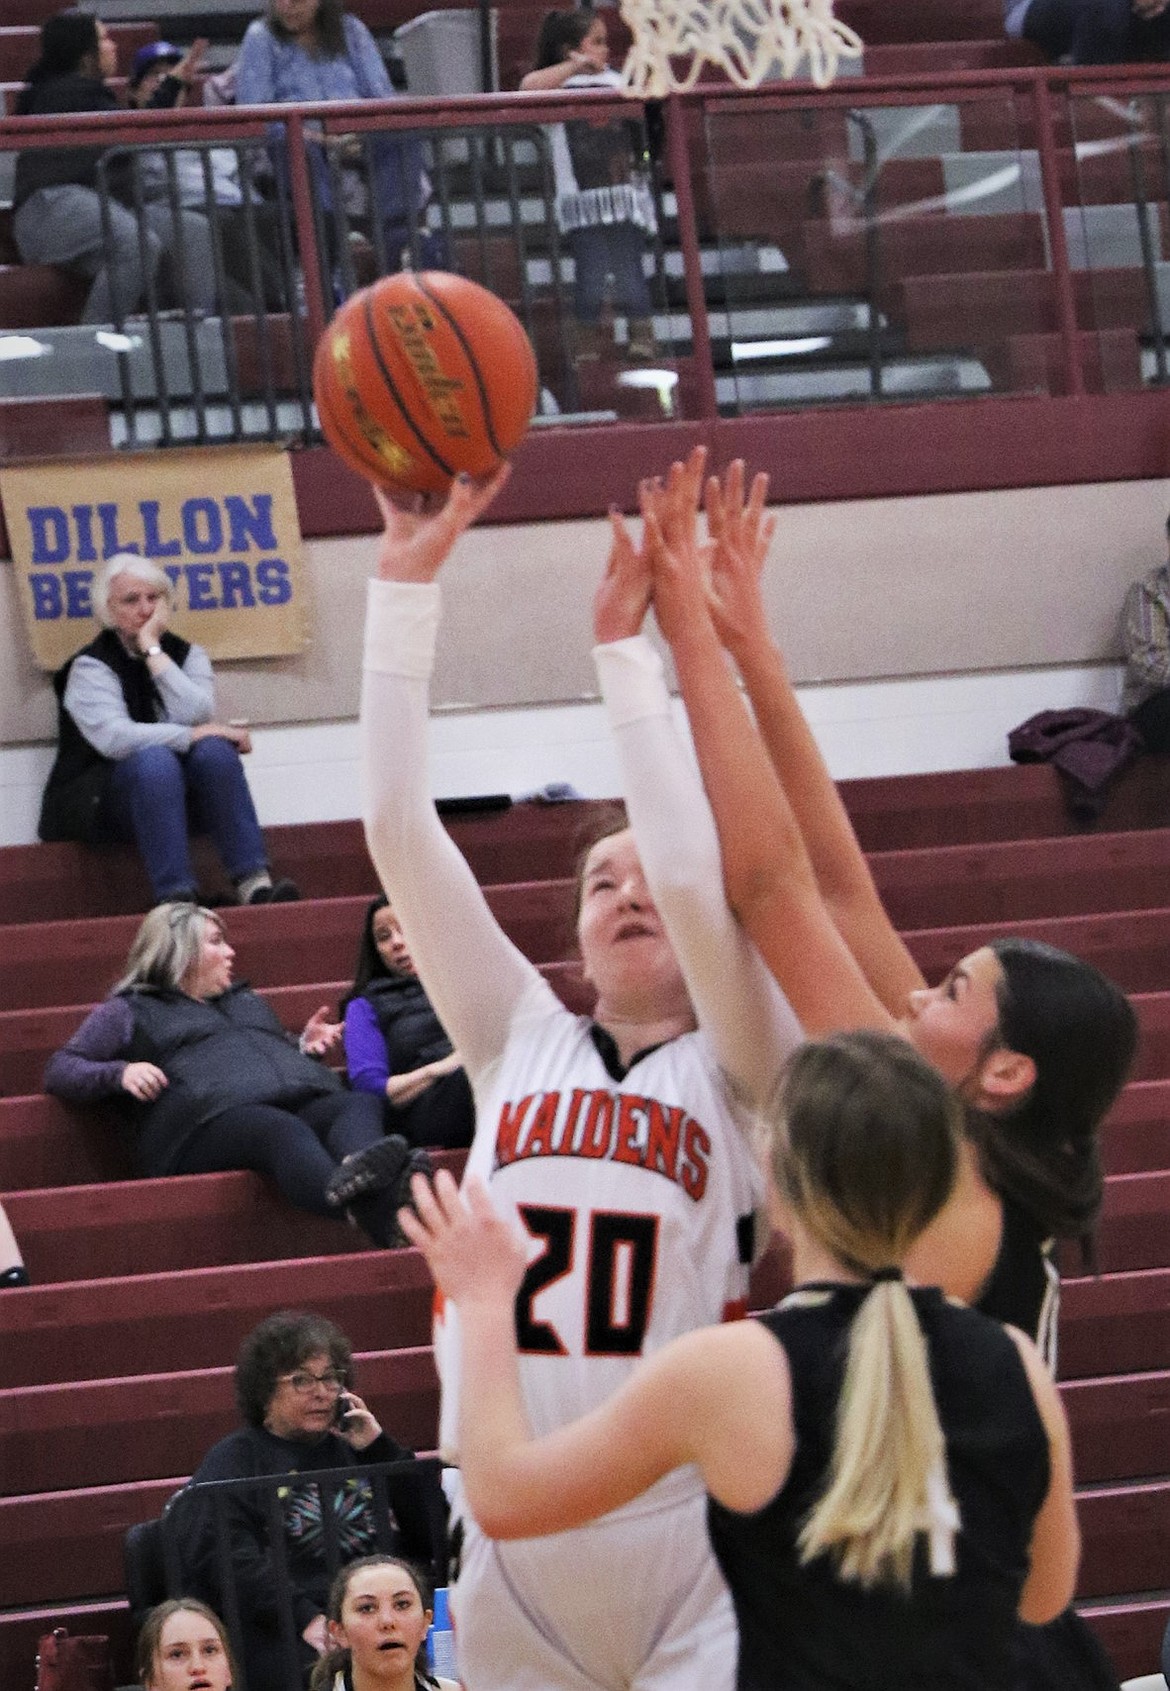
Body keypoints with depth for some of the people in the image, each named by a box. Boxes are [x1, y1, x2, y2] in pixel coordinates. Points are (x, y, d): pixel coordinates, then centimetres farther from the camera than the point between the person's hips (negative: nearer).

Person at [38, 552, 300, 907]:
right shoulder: (89, 667, -5)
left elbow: (195, 715, -13)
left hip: (177, 792, 4)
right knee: (155, 760, -36)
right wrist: (193, 735, -22)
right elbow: (114, 738, -22)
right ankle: (176, 899, -47)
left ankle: (254, 885, -37)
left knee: (215, 751, -28)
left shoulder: (188, 655, 9)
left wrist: (153, 651, -11)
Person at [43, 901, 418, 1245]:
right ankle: (367, 1209, -74)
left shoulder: (245, 1001, 41)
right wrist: (119, 1074, -6)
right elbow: (60, 1070, 14)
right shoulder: (128, 1012, 23)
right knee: (283, 1130, -41)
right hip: (208, 1117, -6)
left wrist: (305, 1046, 22)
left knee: (360, 1104, -29)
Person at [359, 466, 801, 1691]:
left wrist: (624, 652, -7)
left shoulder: (736, 1072, 4)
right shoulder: (523, 1042, 13)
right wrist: (406, 586, 3)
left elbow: (696, 879, -13)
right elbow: (399, 832, 8)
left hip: (694, 1533, -3)